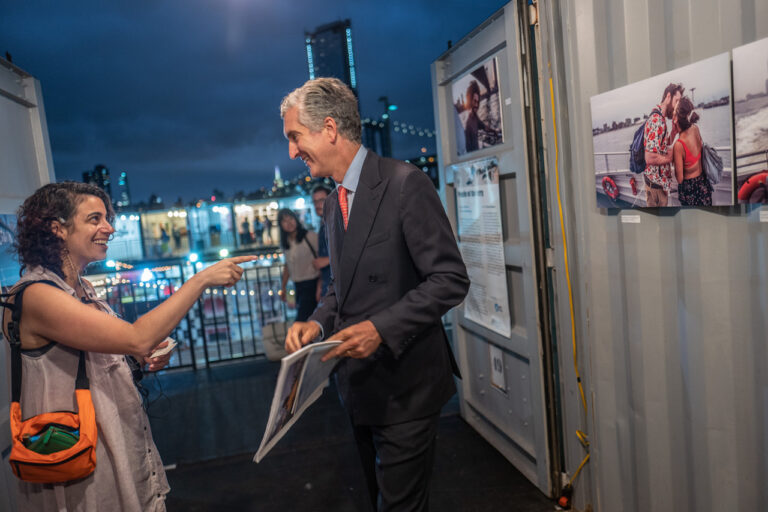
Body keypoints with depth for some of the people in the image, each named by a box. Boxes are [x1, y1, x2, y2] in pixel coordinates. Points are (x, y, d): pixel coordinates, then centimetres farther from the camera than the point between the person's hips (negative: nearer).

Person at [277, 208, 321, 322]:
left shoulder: (311, 236, -9)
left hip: (311, 284, -6)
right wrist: (283, 288, 19)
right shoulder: (286, 243, 10)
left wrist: (320, 286, -16)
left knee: (300, 322, -13)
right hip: (298, 286, 6)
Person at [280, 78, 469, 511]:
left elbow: (451, 279, -18)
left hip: (404, 387, -8)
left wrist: (381, 328, -26)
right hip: (360, 385, 8)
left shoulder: (405, 184, -16)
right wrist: (317, 323, -2)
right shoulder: (333, 203, 11)